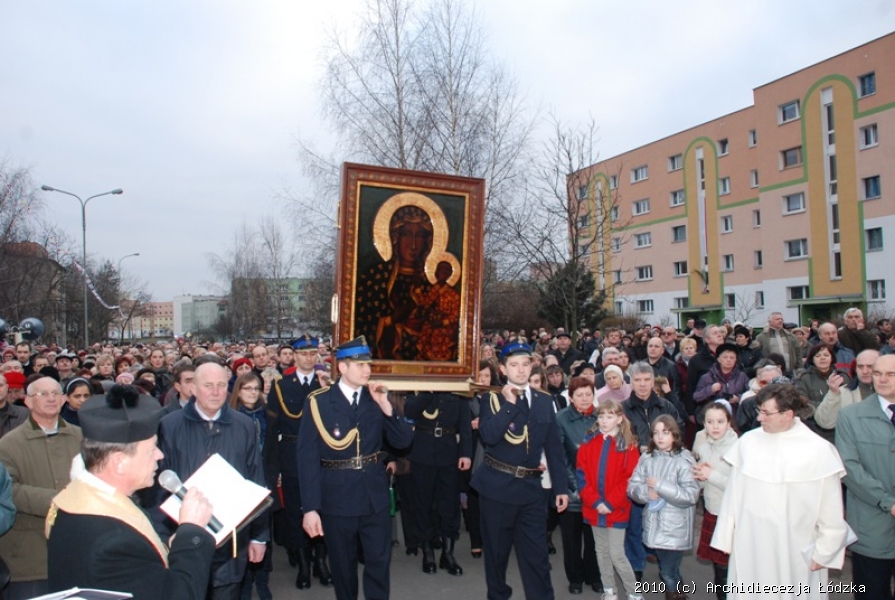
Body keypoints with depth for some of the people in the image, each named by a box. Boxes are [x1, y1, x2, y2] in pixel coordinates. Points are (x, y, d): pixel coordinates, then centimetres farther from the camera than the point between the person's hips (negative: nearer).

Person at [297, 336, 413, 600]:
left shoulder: (376, 398, 1)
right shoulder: (318, 401, -9)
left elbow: (403, 441, -2)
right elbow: (307, 457, -10)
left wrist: (386, 406, -15)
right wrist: (310, 507, -14)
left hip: (375, 494, 2)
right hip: (337, 496, -2)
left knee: (379, 561, 10)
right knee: (342, 564, 16)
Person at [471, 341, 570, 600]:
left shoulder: (544, 401, 6)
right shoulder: (493, 398, -4)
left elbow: (554, 447, 7)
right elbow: (488, 437, -21)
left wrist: (561, 487, 5)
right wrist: (509, 403, -21)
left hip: (530, 486, 2)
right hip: (497, 485, -2)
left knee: (536, 553, 5)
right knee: (497, 550, 12)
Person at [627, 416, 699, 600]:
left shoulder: (684, 460, -10)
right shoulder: (647, 458, 2)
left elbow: (691, 495, -17)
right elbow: (632, 486, 2)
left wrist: (660, 486, -19)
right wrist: (646, 492, -18)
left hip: (675, 528, -4)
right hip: (654, 525, 5)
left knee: (668, 573, 0)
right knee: (666, 570, 18)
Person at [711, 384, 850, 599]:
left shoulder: (819, 450, -9)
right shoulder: (747, 441, -3)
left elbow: (831, 513, -2)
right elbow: (732, 494, 3)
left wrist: (823, 553, 1)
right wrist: (725, 539, 5)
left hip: (796, 555, -2)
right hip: (749, 549, 2)